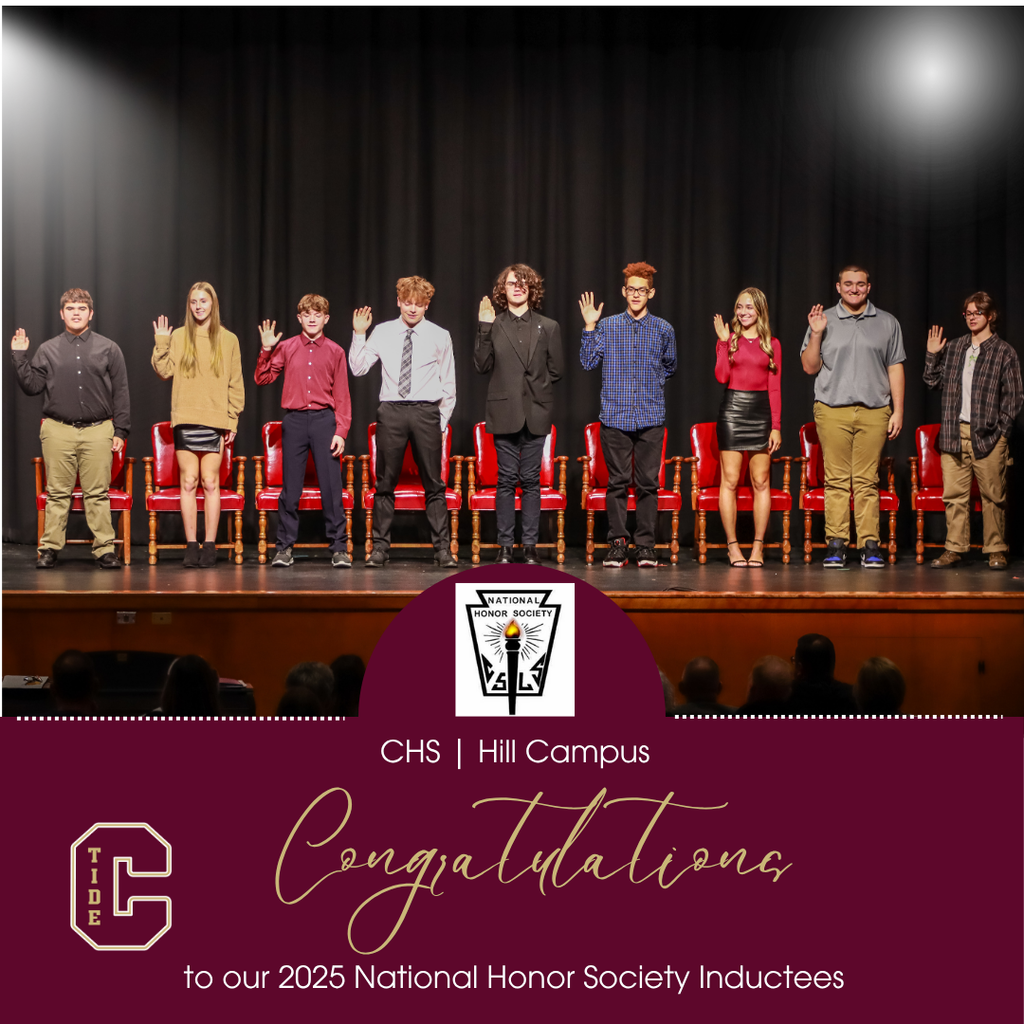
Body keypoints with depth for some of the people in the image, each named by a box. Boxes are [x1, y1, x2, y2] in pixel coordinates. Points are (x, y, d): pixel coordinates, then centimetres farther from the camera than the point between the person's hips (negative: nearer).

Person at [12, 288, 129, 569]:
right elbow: (31, 386, 9)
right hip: (58, 431, 1)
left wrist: (120, 430, 3)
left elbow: (120, 393, 8)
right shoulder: (48, 350, 12)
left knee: (98, 493, -1)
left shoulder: (108, 349, 9)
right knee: (57, 493, 3)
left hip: (98, 431, -1)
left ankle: (104, 550, 4)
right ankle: (49, 549, 9)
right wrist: (19, 356, 0)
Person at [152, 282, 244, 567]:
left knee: (211, 482, -1)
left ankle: (210, 545, 3)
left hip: (215, 421, 0)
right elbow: (165, 371, 0)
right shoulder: (179, 337, 8)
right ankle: (191, 545, 3)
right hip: (185, 419, 1)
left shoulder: (228, 340, 7)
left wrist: (232, 420, 2)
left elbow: (235, 384, 8)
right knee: (188, 482, -1)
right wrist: (161, 342, -10)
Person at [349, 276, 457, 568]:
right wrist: (359, 334, -7)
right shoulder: (382, 333, 6)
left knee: (434, 484, 1)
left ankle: (443, 549, 6)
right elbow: (358, 368, 2)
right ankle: (380, 547, 12)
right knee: (385, 483, 4)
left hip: (426, 412, -1)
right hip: (391, 410, 1)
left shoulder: (440, 336, 5)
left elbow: (448, 383, 9)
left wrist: (443, 421, 6)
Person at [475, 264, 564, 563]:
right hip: (504, 412, -1)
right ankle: (505, 546, 6)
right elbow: (482, 365, -3)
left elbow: (556, 370, 9)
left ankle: (530, 546, 7)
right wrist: (484, 328, -8)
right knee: (506, 480, 1)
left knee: (531, 481, 2)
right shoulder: (493, 326, 6)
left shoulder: (548, 327, 9)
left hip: (536, 413, 1)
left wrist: (535, 387, 1)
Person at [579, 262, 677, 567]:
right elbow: (588, 361, 1)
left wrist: (651, 383, 13)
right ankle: (617, 545, 6)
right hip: (615, 416, 0)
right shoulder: (607, 327, 6)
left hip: (651, 418, 1)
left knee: (648, 483, 1)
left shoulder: (663, 329, 8)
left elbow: (669, 367, 22)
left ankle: (645, 546, 7)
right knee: (617, 483, 1)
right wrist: (589, 327, -4)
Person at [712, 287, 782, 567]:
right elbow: (722, 377, -7)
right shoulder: (728, 340, 7)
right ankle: (733, 546, 1)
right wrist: (724, 342, -9)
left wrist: (776, 426, 0)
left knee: (761, 482, 0)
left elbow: (775, 388, 6)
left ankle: (758, 546, 5)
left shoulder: (772, 344, 9)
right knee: (730, 480, -4)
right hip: (733, 408, -1)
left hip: (761, 410, 1)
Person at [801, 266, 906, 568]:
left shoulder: (887, 323, 13)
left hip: (874, 411, 0)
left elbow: (895, 369, 12)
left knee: (867, 480, -3)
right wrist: (816, 335, -6)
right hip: (832, 410, 0)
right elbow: (809, 367, 9)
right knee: (836, 479, -3)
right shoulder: (823, 321, 11)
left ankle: (869, 545, -1)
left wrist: (898, 411, 5)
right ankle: (836, 544, 1)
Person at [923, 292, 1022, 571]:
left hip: (987, 435, -3)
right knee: (954, 494, 2)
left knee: (993, 495, 1)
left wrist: (1001, 428, -6)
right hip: (954, 434, 3)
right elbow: (933, 380, 18)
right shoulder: (953, 348, 13)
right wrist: (932, 355, 6)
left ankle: (996, 550, 8)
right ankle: (954, 548, 8)